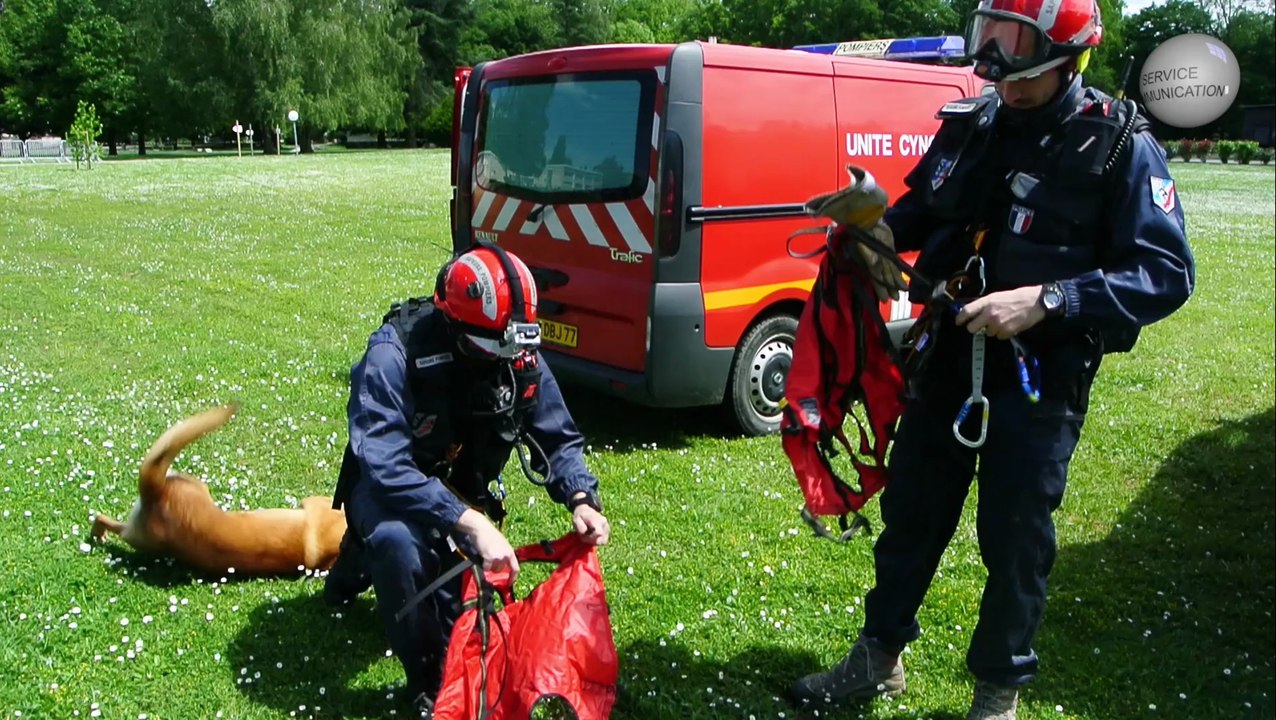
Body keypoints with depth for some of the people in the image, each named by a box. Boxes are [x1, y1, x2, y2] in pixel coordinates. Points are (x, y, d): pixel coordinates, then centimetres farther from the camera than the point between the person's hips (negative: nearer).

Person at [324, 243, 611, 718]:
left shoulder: (519, 355, -16)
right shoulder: (394, 354, -32)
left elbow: (557, 439, -7)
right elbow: (386, 468, -40)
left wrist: (581, 499, -26)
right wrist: (471, 524, -50)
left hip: (464, 493, 6)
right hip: (389, 490, -5)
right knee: (399, 541, -39)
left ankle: (370, 558, 36)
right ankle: (429, 682, -16)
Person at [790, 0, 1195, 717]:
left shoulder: (1120, 145, -11)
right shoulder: (969, 125, 3)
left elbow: (1169, 273, -16)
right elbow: (922, 207, 19)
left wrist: (1047, 300, -26)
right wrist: (886, 228, -3)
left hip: (1041, 378, -5)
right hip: (947, 357, 5)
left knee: (1016, 541, 6)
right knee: (911, 515, 14)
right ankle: (880, 657, 33)